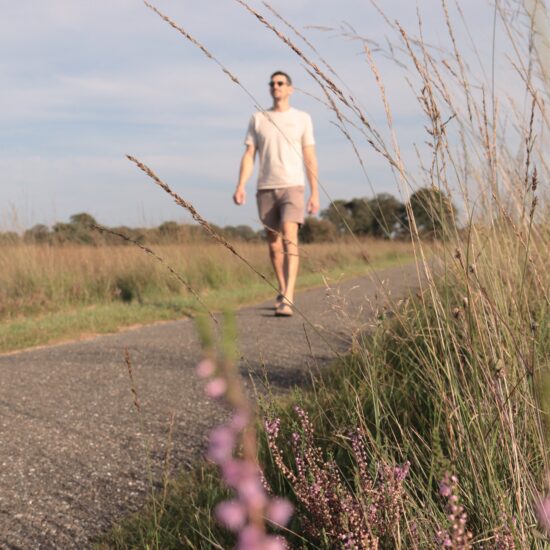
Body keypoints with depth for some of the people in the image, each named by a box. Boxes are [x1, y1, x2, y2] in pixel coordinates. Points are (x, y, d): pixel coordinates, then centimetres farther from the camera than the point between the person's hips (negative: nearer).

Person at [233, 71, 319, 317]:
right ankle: (282, 291, 28)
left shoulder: (302, 118, 7)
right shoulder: (258, 118, 11)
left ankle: (288, 299, -25)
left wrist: (315, 194, 0)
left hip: (293, 186, -3)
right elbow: (249, 155, 6)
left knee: (289, 238, -19)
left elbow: (310, 158, 5)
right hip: (265, 188, 3)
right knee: (273, 243, 10)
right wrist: (240, 186, -7)